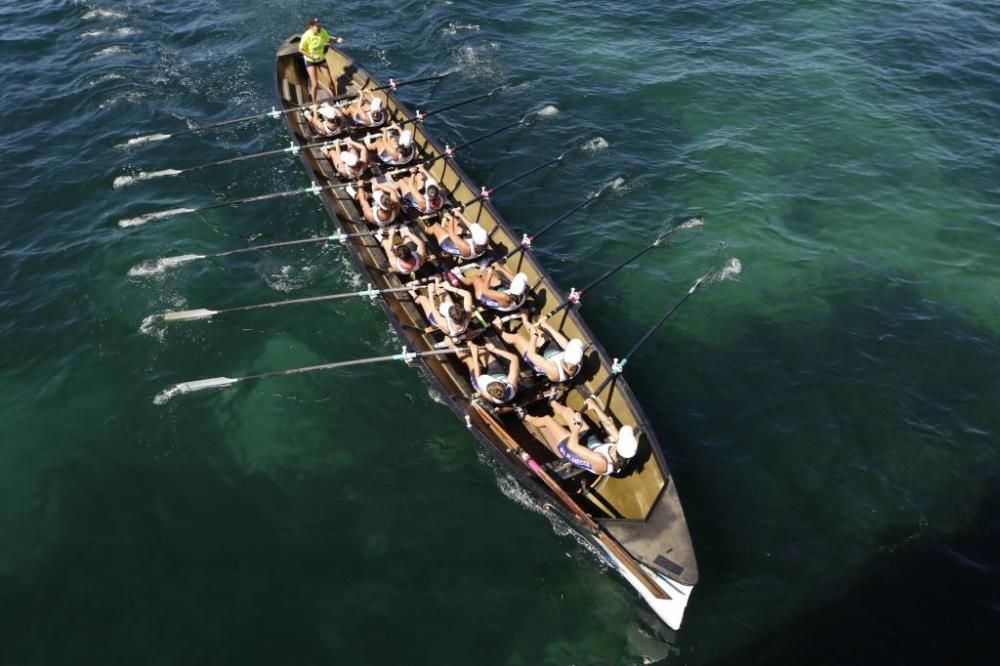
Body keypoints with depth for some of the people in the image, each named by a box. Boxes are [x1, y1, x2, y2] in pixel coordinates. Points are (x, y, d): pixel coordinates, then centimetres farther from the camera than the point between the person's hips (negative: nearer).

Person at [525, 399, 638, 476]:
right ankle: (552, 402, 54)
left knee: (547, 419, 4)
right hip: (588, 441, 6)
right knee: (567, 411, 16)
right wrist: (595, 407, -7)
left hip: (569, 450, -6)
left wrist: (577, 425, -30)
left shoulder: (601, 462, -46)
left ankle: (526, 417, 40)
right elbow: (610, 426, -12)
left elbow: (572, 446, -38)